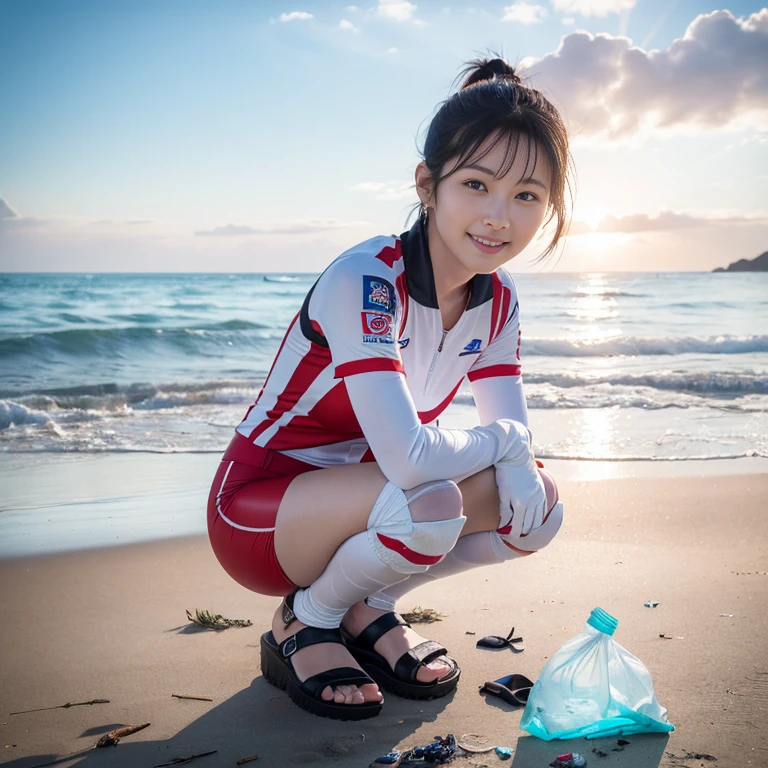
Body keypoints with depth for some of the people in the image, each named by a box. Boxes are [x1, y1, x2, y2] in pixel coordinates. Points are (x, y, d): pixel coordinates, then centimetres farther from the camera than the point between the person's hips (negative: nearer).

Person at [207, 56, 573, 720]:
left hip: (353, 499, 7)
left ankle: (368, 609, 7)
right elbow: (411, 459, -39)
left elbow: (514, 429, -2)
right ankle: (304, 622, -4)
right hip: (256, 511, -7)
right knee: (430, 502, -34)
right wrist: (502, 440, -20)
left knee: (538, 507, -9)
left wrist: (519, 468, -26)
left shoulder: (498, 302, -5)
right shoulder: (364, 283, -30)